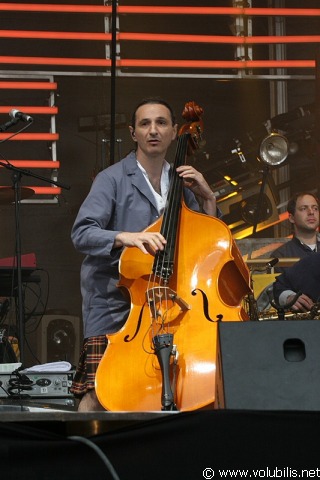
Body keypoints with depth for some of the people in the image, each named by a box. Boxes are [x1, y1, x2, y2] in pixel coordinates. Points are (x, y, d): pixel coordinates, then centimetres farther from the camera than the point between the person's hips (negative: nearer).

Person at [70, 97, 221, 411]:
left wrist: (206, 197, 0)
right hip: (113, 301, -4)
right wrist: (126, 237, -30)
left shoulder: (181, 183, 14)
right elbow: (82, 234, -14)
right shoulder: (113, 179, -1)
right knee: (99, 394, -12)